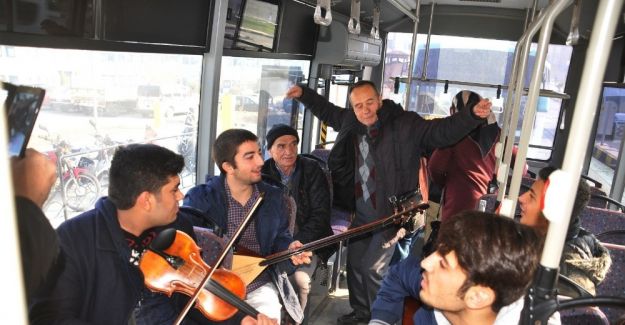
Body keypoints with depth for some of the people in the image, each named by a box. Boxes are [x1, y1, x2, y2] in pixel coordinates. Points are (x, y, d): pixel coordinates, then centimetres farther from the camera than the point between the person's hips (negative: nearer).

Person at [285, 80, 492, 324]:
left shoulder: (406, 124, -16)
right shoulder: (351, 122, 0)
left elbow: (443, 131, -23)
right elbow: (328, 111, 18)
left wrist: (472, 115, -37)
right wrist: (304, 94, 16)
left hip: (391, 214, -7)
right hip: (362, 214, 7)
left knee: (373, 267, -3)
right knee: (354, 263, 19)